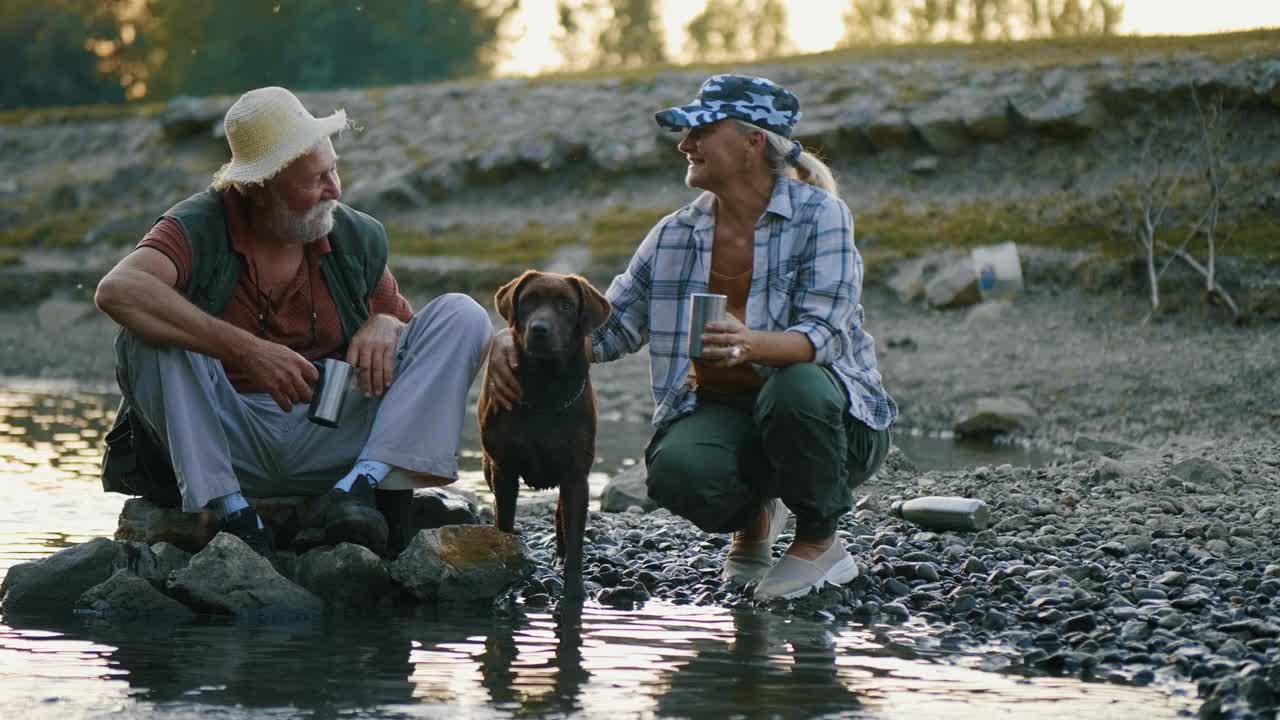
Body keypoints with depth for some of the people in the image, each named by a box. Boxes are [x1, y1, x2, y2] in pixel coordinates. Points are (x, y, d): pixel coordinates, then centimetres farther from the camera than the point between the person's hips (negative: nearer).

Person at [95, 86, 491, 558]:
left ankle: (357, 489, -27)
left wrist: (385, 326, -9)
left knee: (461, 315, -10)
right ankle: (229, 514, -31)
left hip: (333, 442, 3)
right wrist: (246, 350, -36)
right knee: (147, 331, -27)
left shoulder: (359, 238, 5)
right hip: (228, 441, -3)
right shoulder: (199, 228, -9)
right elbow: (116, 291, -29)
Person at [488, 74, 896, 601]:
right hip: (720, 411, 3)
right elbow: (609, 325, 10)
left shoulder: (818, 216, -7)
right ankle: (753, 517, 7)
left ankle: (819, 543, -10)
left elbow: (824, 334, -20)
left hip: (831, 420, -3)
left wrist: (751, 344, -41)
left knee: (796, 388, -39)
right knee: (675, 472, -32)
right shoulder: (675, 235, 8)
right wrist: (518, 343, -8)